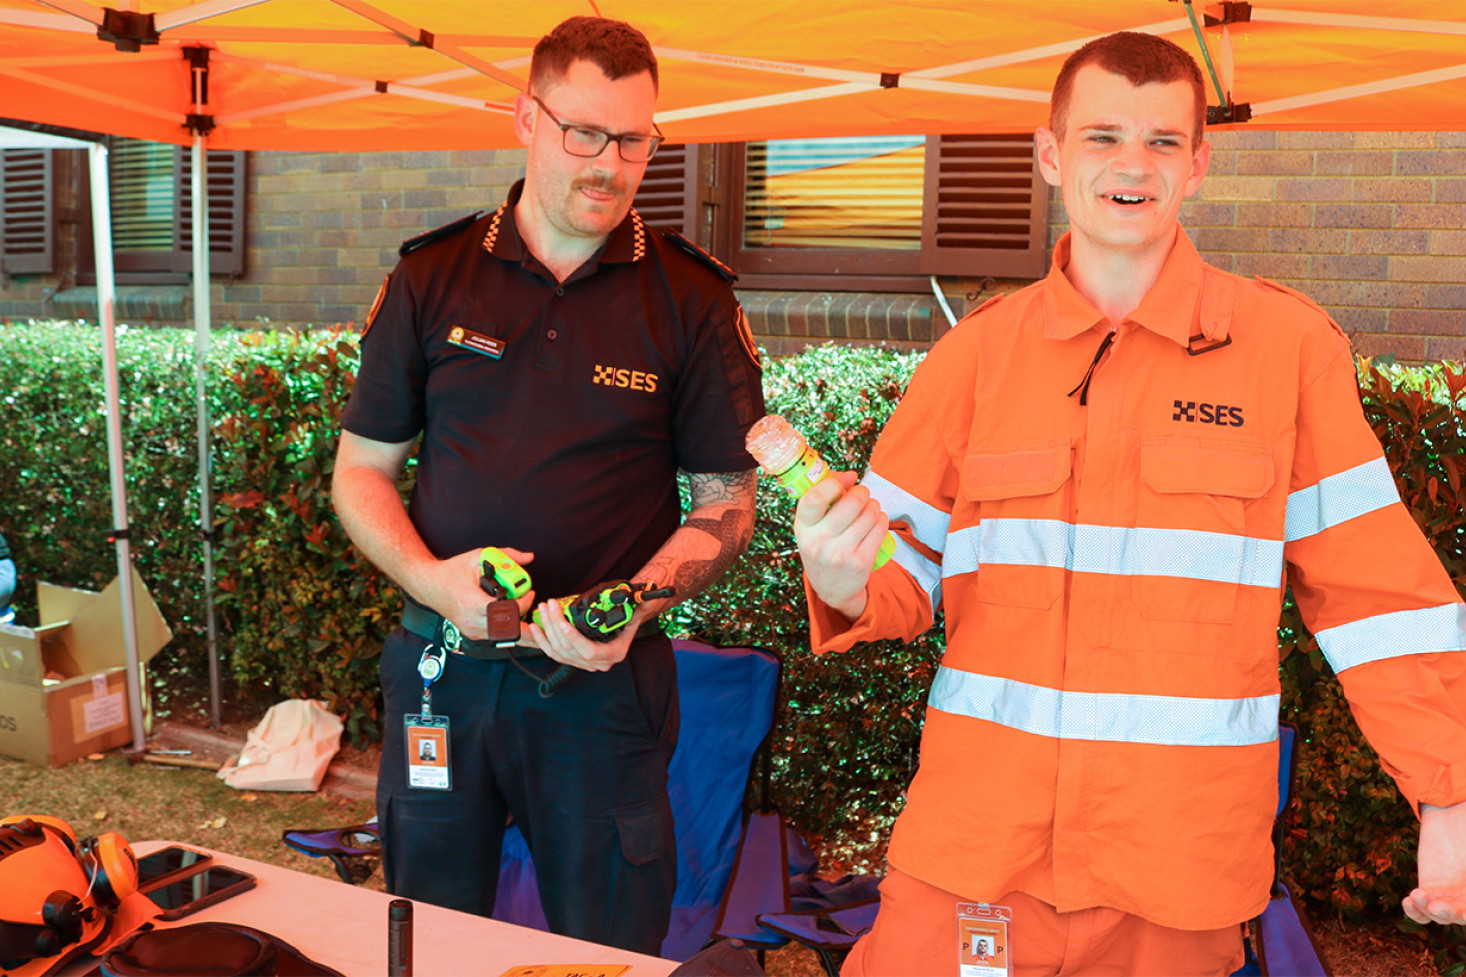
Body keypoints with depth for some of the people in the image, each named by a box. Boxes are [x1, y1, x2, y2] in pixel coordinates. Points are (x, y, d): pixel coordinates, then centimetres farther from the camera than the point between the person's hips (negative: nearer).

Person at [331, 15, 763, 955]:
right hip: (441, 662, 2)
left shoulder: (693, 299, -3)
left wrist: (636, 602, -17)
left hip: (605, 679, -1)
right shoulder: (432, 277, 2)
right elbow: (362, 471, 6)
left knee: (611, 942, 12)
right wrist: (431, 578, -13)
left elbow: (726, 502, 1)